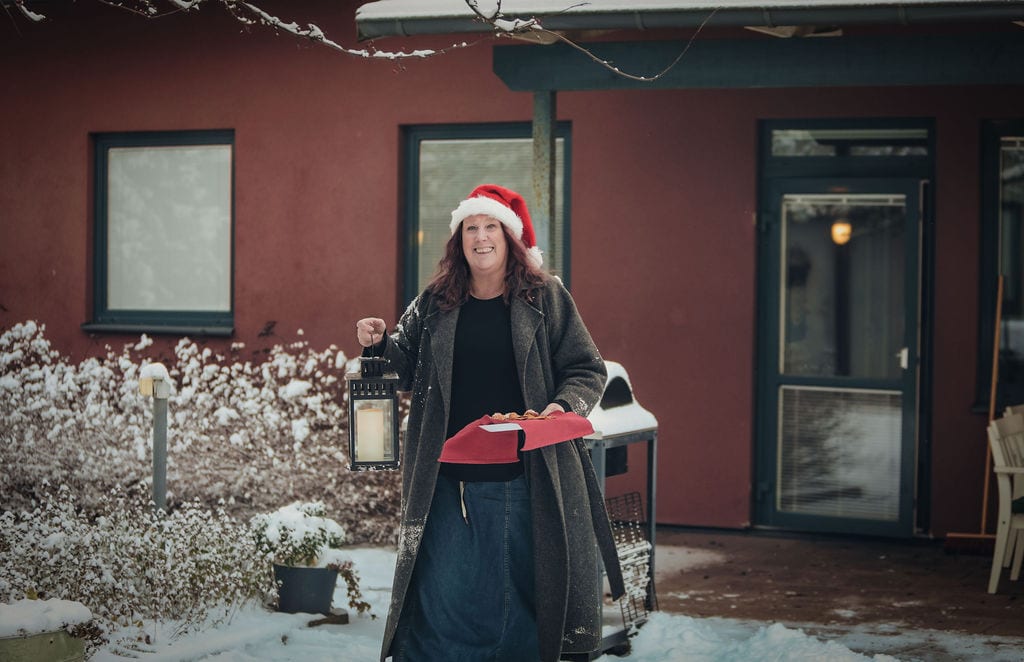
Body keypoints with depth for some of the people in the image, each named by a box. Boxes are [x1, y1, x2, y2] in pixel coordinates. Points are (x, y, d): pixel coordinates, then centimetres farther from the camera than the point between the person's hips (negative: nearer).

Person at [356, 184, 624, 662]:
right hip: (448, 482, 1)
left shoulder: (545, 298, 4)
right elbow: (407, 367, 19)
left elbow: (587, 369, 5)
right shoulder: (434, 304, 10)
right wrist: (380, 343, -1)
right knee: (443, 592, 0)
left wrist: (564, 405, -13)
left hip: (525, 479, -1)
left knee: (520, 594, 6)